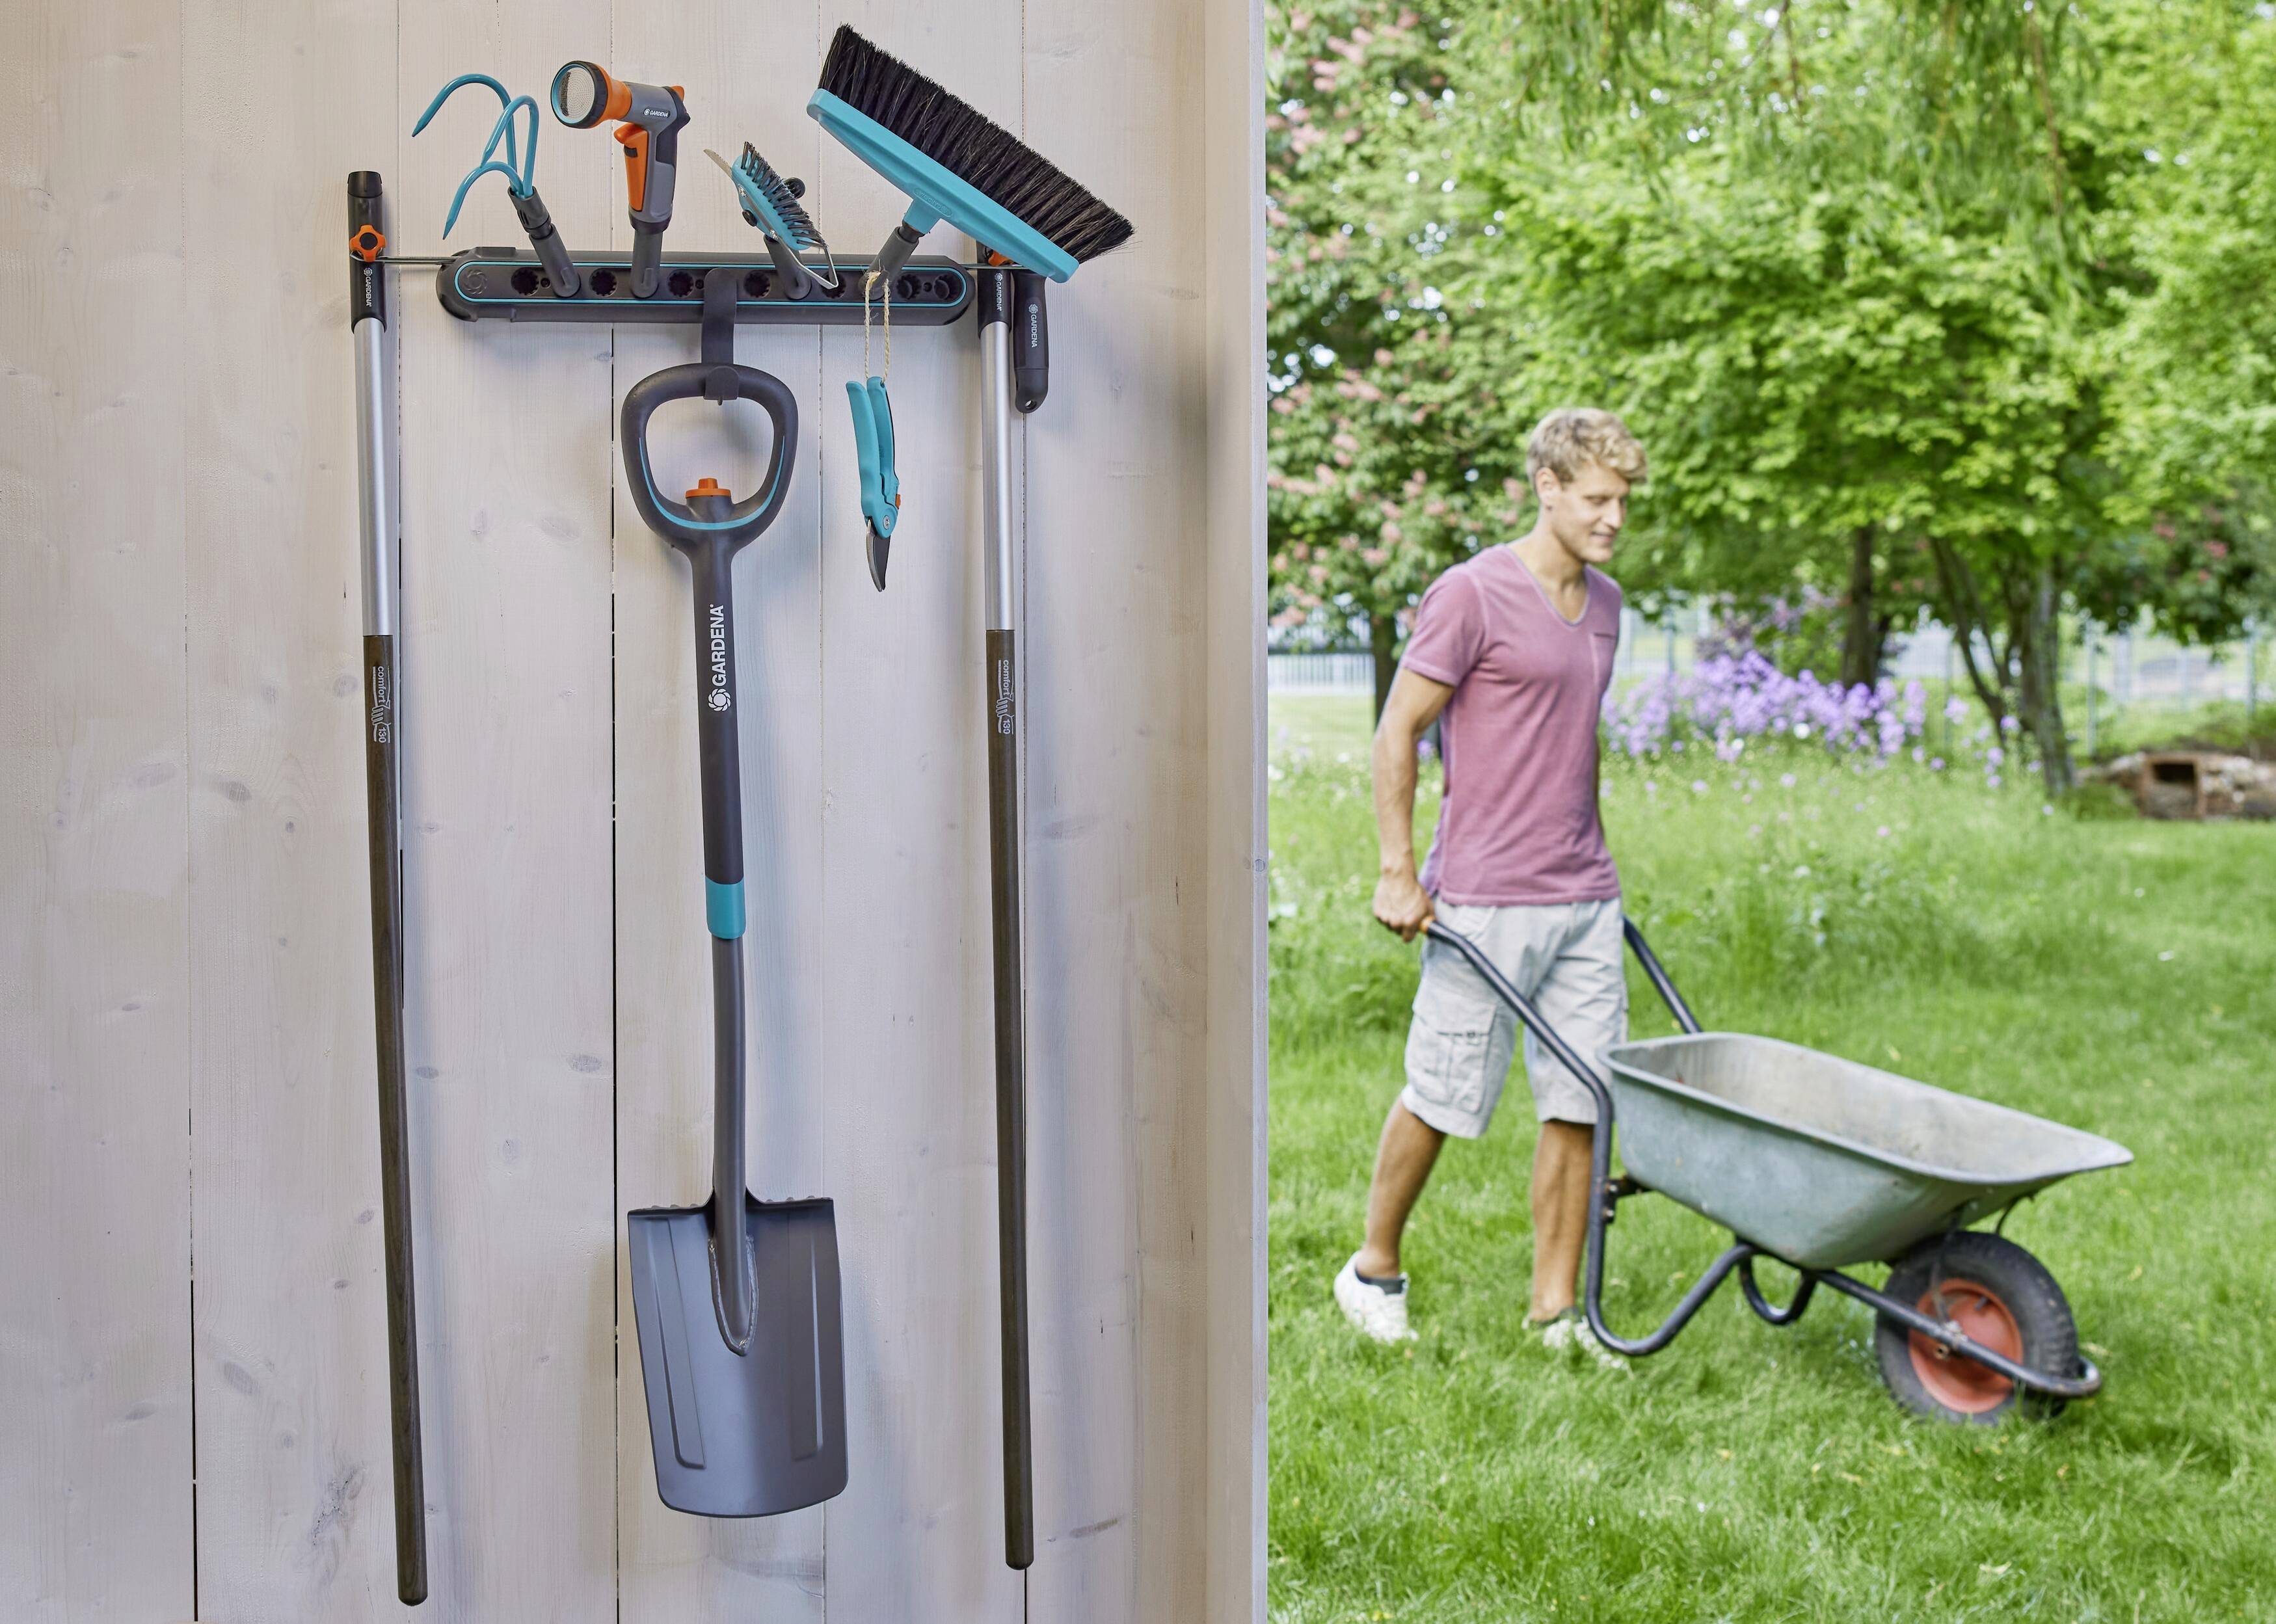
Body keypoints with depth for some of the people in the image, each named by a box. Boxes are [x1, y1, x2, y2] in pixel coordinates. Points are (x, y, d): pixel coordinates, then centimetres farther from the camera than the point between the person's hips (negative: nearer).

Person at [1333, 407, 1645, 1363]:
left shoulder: (1603, 602, 13)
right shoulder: (1472, 595, -9)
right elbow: (1396, 733, -7)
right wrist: (1397, 874, -10)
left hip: (1583, 901, 7)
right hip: (1483, 903, -6)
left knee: (1581, 1105, 6)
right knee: (1442, 1098, 3)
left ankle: (1556, 1308, 16)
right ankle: (1374, 1269, 23)